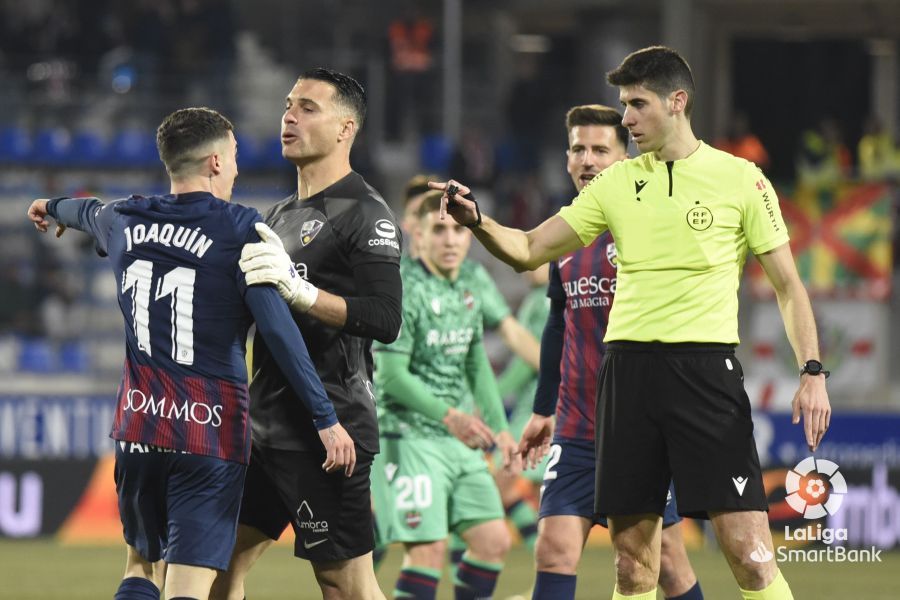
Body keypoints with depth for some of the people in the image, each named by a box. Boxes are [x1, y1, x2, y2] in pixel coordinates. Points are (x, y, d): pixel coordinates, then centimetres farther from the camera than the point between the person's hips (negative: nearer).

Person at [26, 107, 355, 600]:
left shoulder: (123, 221, 9)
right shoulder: (241, 230, -8)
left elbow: (86, 212, 34)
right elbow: (277, 328, -15)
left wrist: (52, 208, 59)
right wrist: (325, 417, -13)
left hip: (138, 425, 5)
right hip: (212, 433, -5)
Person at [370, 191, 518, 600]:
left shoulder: (468, 294, 11)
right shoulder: (404, 290, -14)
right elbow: (392, 375, -18)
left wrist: (499, 428, 17)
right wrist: (448, 416, -26)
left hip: (461, 442, 8)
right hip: (409, 439, -8)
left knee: (493, 540, 5)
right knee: (428, 548, -15)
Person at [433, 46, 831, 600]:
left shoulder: (739, 179, 1)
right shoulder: (616, 183, 11)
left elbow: (787, 284, 3)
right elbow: (530, 251, 15)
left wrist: (812, 371, -7)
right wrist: (476, 221, -4)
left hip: (706, 366, -4)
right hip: (629, 364, 4)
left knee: (748, 550, -13)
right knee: (633, 555, 4)